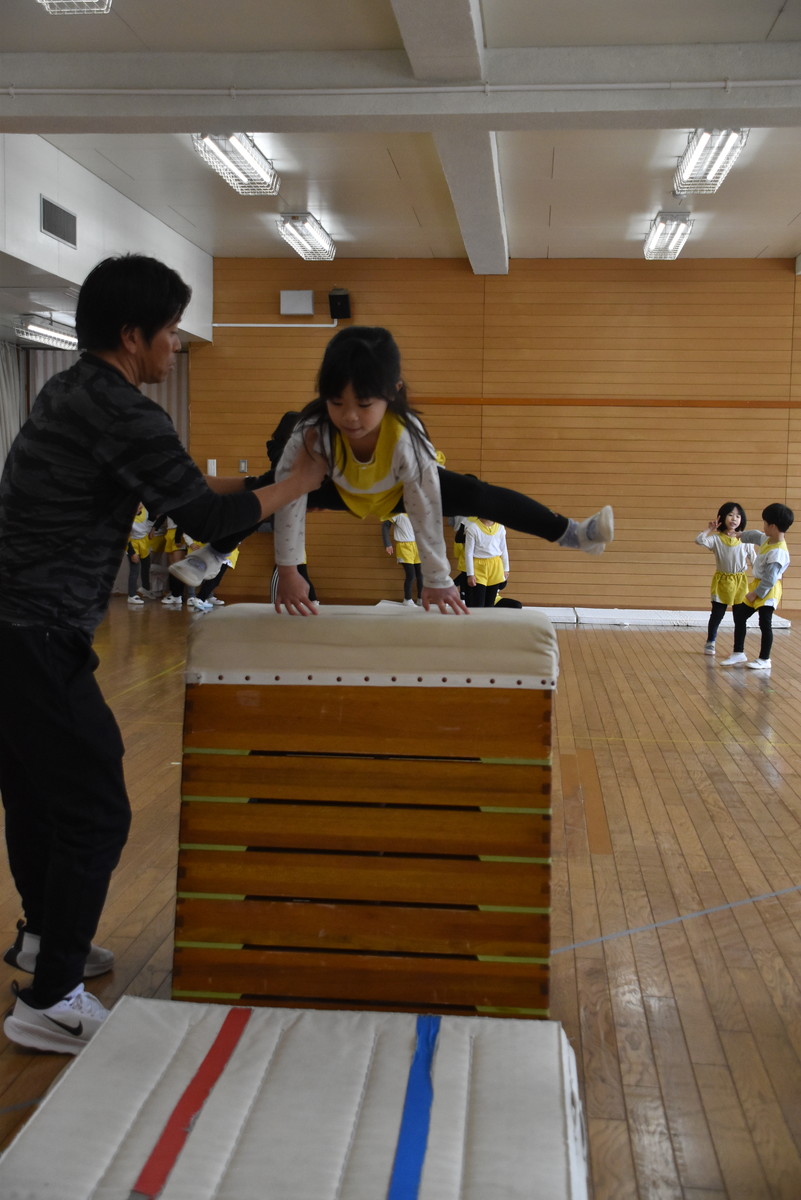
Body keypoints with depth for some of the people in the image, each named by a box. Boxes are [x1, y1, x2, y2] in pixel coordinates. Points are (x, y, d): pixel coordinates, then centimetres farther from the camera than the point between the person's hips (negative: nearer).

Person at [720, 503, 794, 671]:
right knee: (739, 616, 13)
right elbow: (754, 535, 26)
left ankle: (764, 660, 8)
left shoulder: (778, 552, -25)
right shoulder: (767, 540, 2)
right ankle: (738, 654, 22)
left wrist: (756, 593, -18)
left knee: (765, 624, -3)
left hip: (768, 591, -10)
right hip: (758, 585, 10)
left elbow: (769, 579, -25)